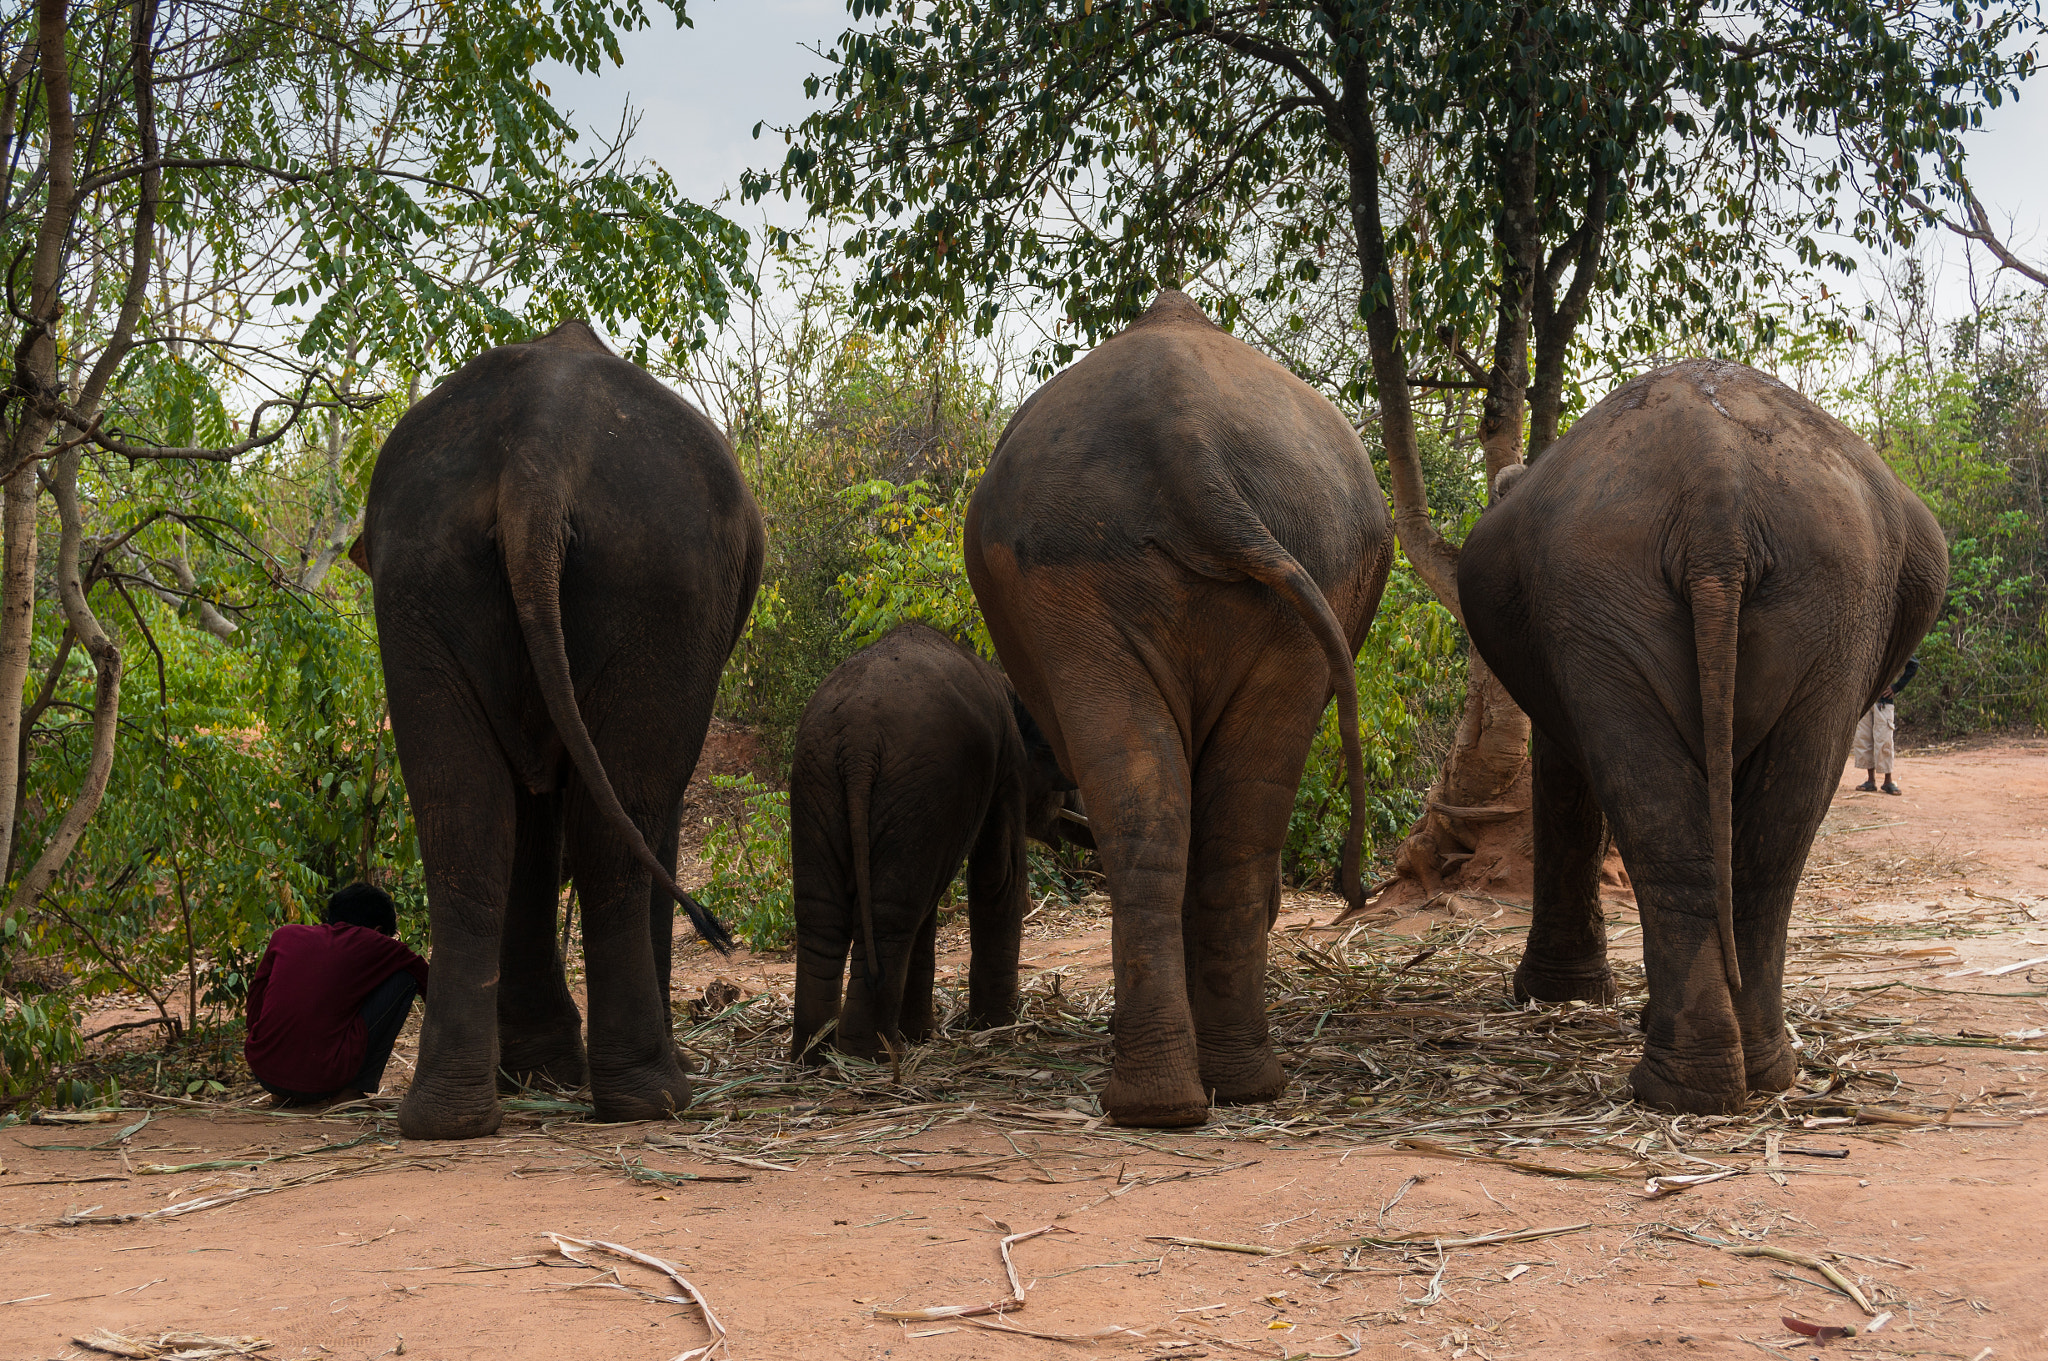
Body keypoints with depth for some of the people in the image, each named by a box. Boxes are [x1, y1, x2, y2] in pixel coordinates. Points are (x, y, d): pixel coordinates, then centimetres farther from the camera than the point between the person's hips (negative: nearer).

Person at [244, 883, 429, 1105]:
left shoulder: (286, 935, 13)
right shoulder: (374, 945, 6)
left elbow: (256, 993, 25)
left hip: (265, 1075, 5)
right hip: (323, 1079, -5)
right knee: (406, 978, 7)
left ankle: (284, 1094, 21)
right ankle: (353, 1089, 7)